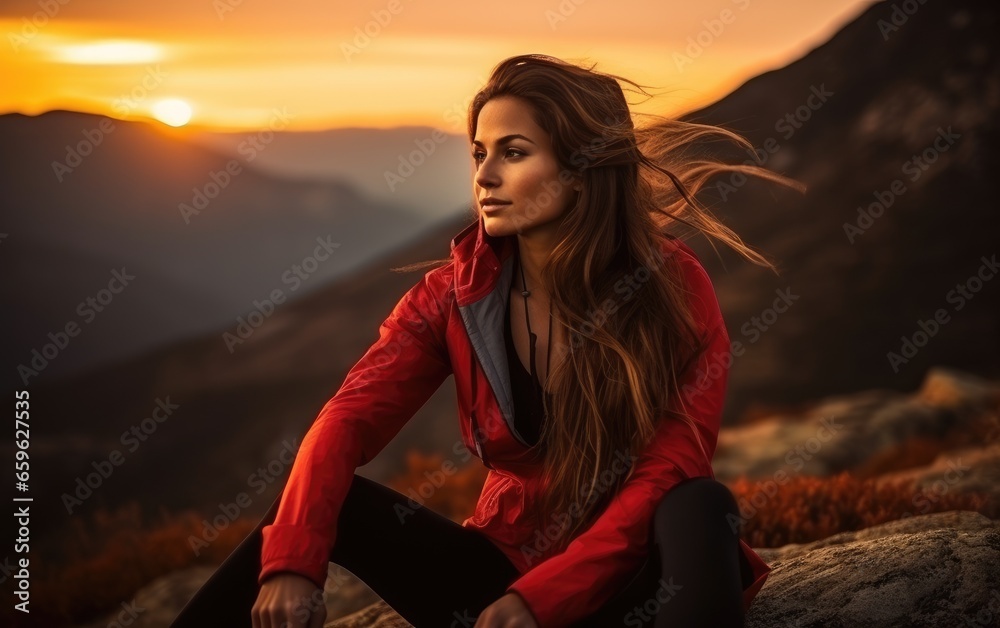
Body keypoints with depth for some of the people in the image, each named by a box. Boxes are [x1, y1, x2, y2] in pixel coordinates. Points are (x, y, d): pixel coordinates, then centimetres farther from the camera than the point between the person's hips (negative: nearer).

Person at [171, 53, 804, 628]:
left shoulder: (673, 284, -13)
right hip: (506, 567, 2)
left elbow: (671, 472, -18)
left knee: (699, 507, -33)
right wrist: (292, 561, -34)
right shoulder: (456, 294, -5)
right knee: (321, 506, -15)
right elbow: (350, 419, -16)